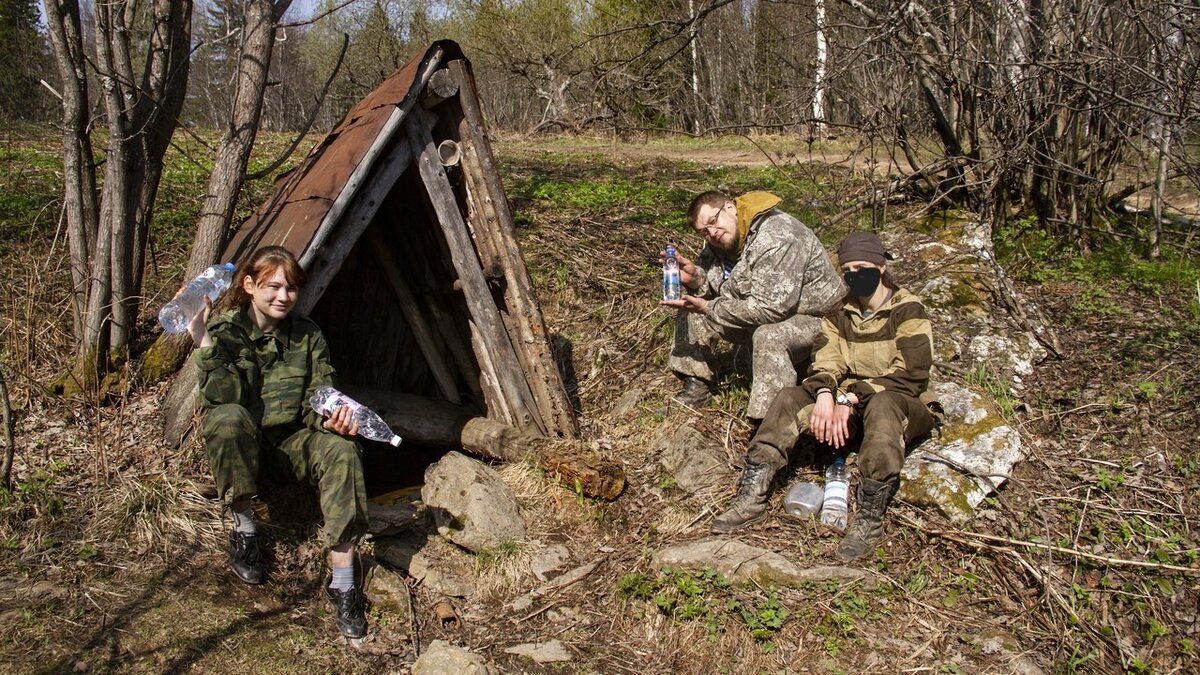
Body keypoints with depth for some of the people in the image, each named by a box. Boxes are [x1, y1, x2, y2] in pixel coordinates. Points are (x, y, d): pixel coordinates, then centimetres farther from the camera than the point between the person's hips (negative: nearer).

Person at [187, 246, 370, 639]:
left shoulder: (307, 336, -1)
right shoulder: (225, 330, -9)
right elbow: (221, 397, -22)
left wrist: (330, 419, -27)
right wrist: (206, 345, -34)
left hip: (291, 443, 2)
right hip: (242, 446, -2)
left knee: (340, 450, -30)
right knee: (228, 418, -36)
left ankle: (342, 583, -29)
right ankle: (243, 529, -14)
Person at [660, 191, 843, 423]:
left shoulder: (776, 239, -29)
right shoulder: (719, 239, -2)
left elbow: (771, 309, -33)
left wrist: (708, 308, -29)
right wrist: (695, 278, -20)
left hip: (812, 319, -8)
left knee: (769, 336, -39)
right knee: (693, 310, -1)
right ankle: (695, 389, 6)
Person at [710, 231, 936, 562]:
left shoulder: (908, 311, -7)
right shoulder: (839, 311, 9)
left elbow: (911, 374, -16)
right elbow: (826, 361, -1)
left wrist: (851, 398, -23)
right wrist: (825, 394, -25)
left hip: (899, 405, -5)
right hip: (848, 404, 5)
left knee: (882, 404, -39)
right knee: (789, 398, -15)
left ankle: (870, 518, -40)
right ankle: (752, 496, -25)